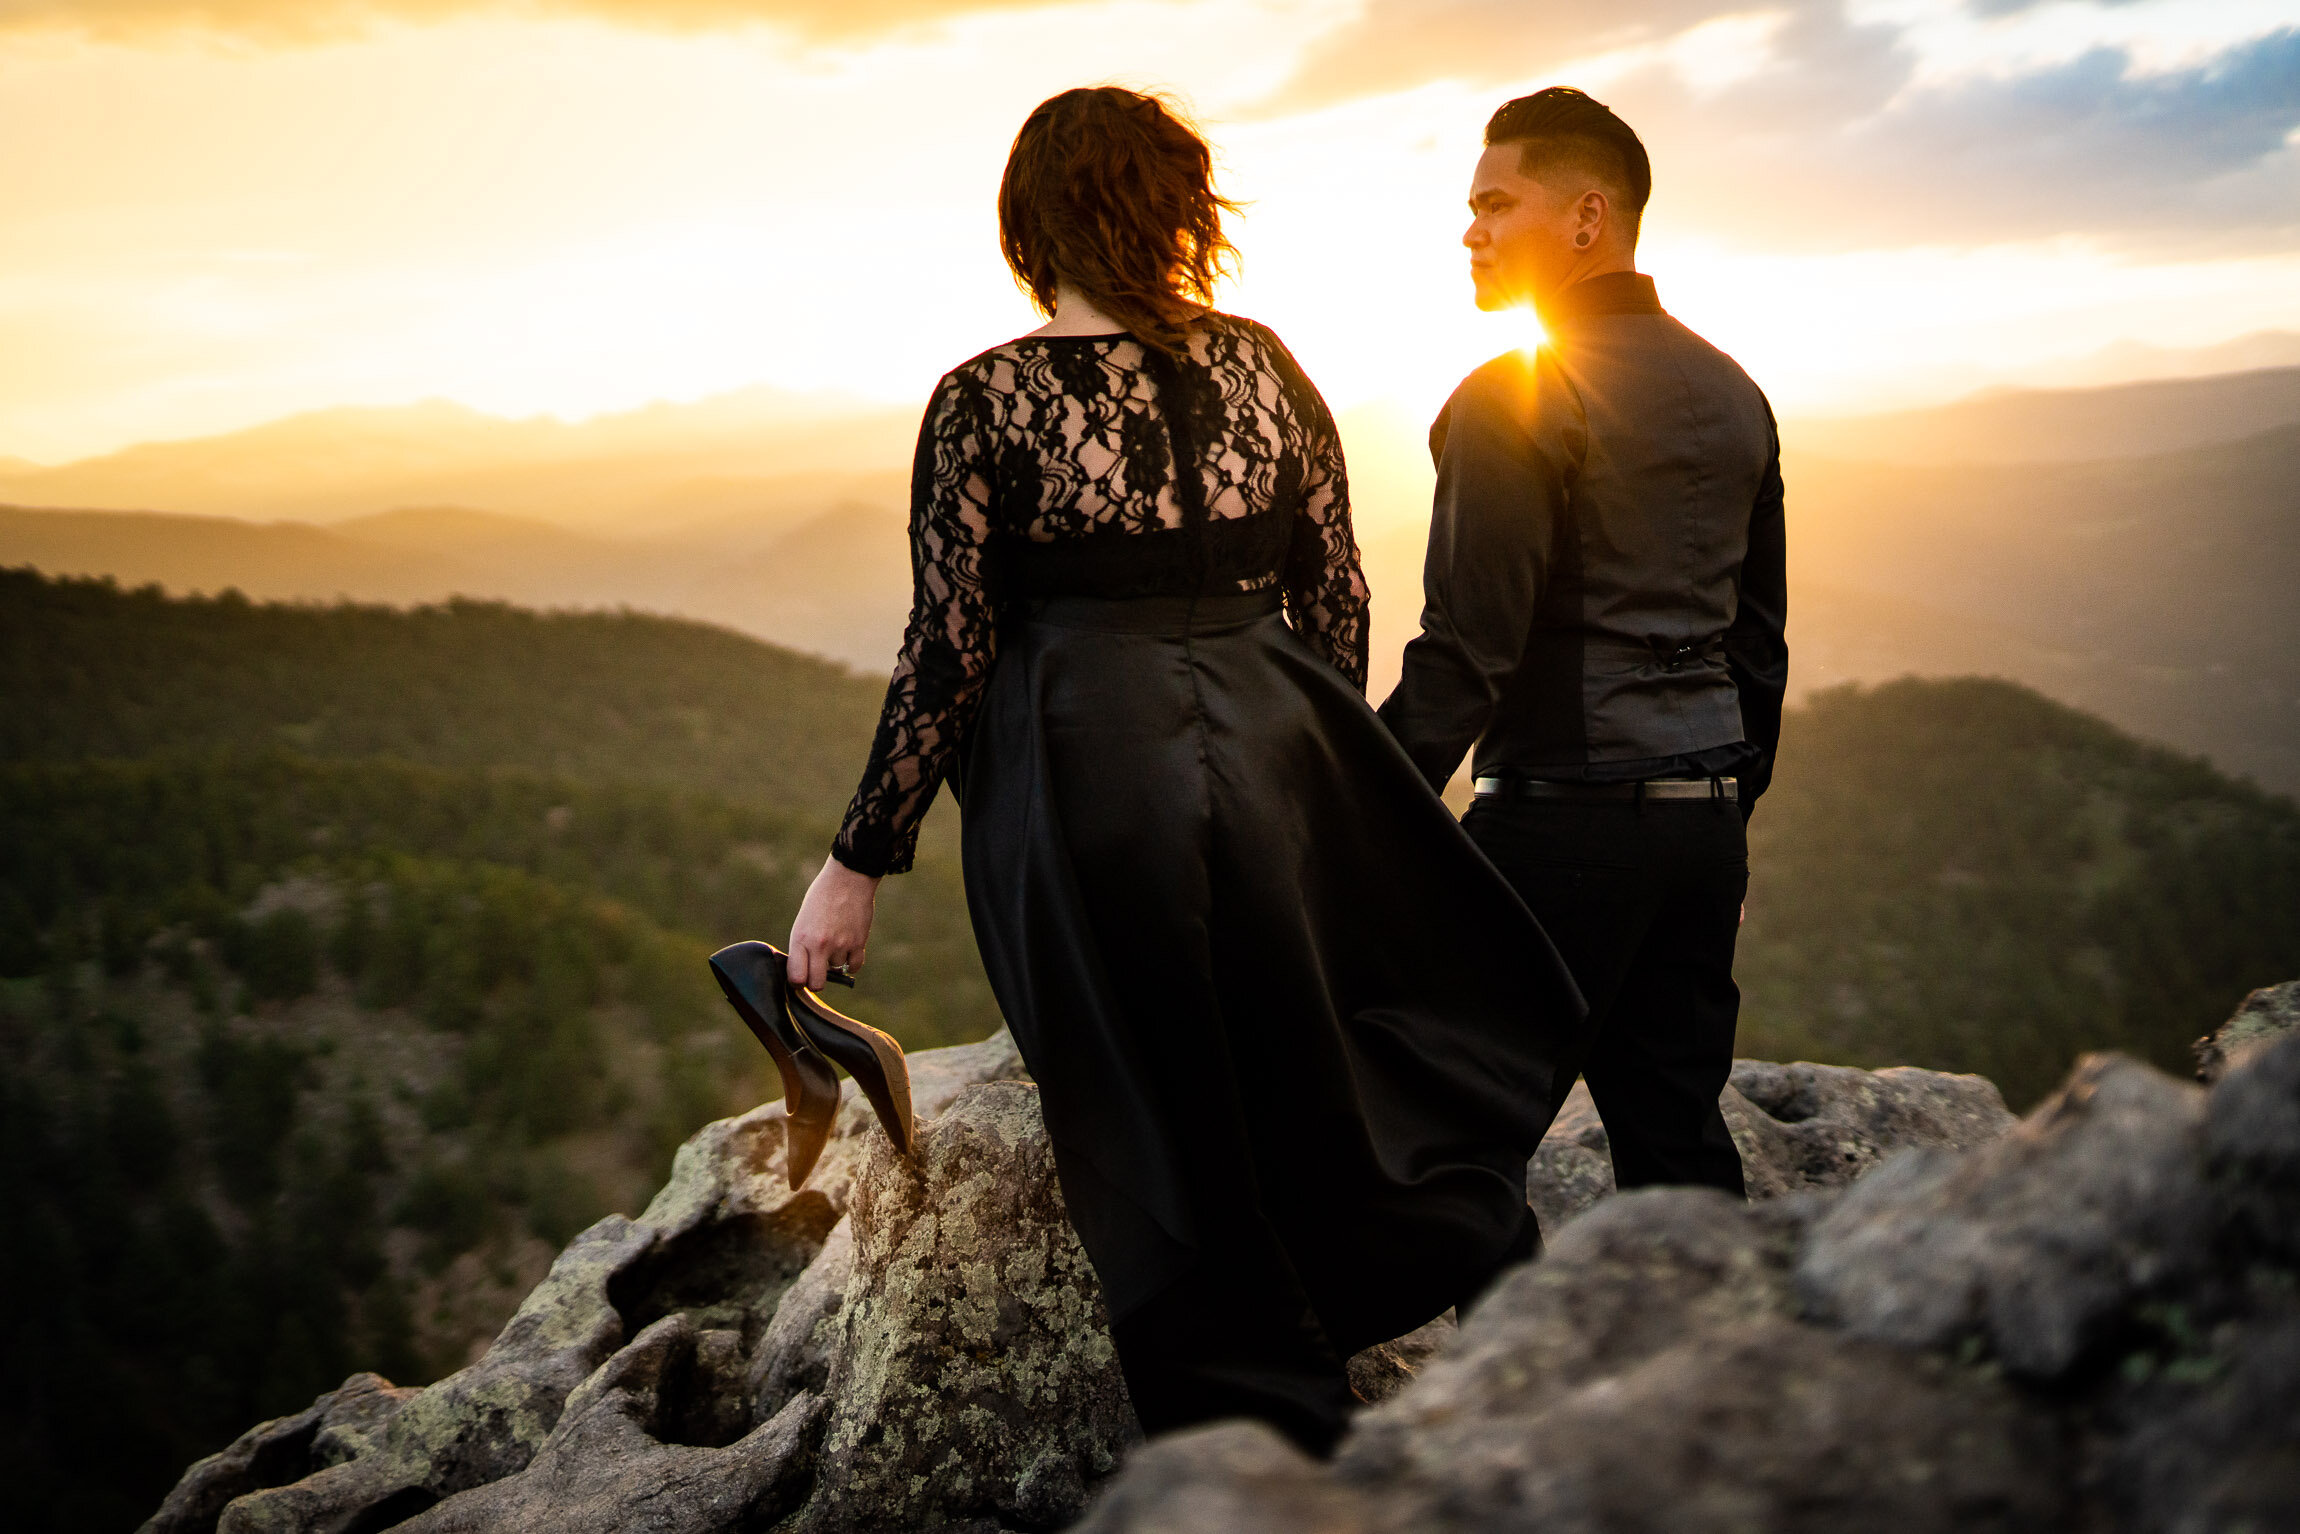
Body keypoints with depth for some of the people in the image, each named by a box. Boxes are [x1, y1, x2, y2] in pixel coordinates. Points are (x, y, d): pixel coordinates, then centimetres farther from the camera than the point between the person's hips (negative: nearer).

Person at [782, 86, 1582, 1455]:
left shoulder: (983, 400, -7)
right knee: (1317, 1081, 20)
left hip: (1087, 771, -3)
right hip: (1280, 762, 3)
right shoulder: (1264, 366, 4)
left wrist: (858, 864, -1)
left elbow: (949, 648, -8)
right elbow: (1338, 600, 7)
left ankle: (1269, 1434, 21)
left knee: (1175, 1149, 11)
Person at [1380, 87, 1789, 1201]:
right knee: (1677, 1134, 13)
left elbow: (1467, 646, -16)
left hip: (1564, 817, -8)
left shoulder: (1515, 401, -10)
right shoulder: (1731, 393, 14)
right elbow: (1759, 633, 18)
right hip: (1703, 814, 8)